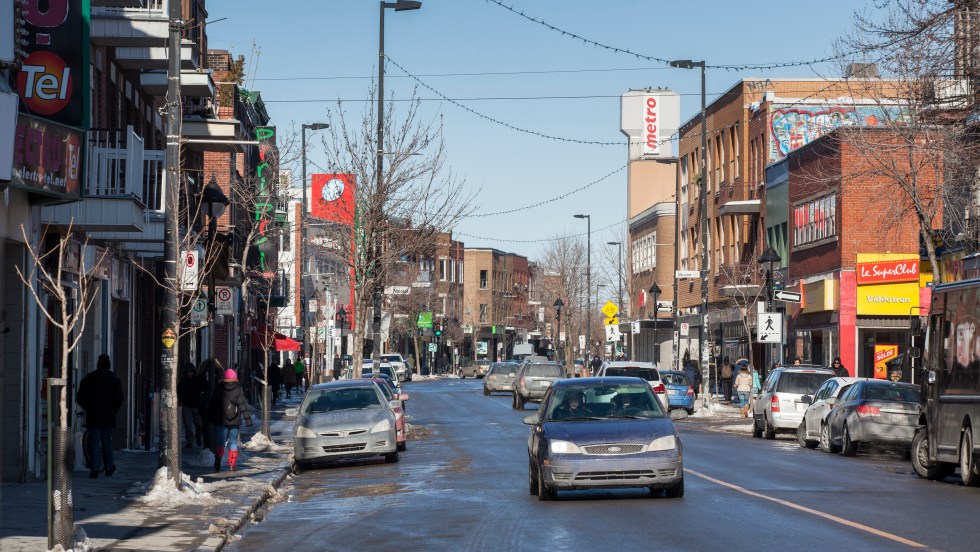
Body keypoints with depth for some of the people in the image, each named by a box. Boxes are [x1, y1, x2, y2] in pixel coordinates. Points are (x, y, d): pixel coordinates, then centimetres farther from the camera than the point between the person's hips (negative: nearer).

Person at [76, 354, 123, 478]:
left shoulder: (88, 379, 3)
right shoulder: (115, 379, 0)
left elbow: (80, 398, 2)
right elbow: (119, 399, -5)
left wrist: (88, 409, 13)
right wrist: (113, 411, 8)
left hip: (92, 416, 0)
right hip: (108, 417, 0)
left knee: (94, 442, 0)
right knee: (107, 442, 11)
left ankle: (95, 469, -10)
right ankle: (109, 467, 17)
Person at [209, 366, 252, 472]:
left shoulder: (218, 388, 3)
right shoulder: (238, 389, -3)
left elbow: (213, 404, 8)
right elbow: (242, 405, -7)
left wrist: (212, 418, 16)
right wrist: (247, 418, -7)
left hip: (220, 420, 1)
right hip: (234, 421, -1)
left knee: (220, 442, 4)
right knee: (233, 442, 9)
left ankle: (217, 463, -12)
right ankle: (232, 464, 4)